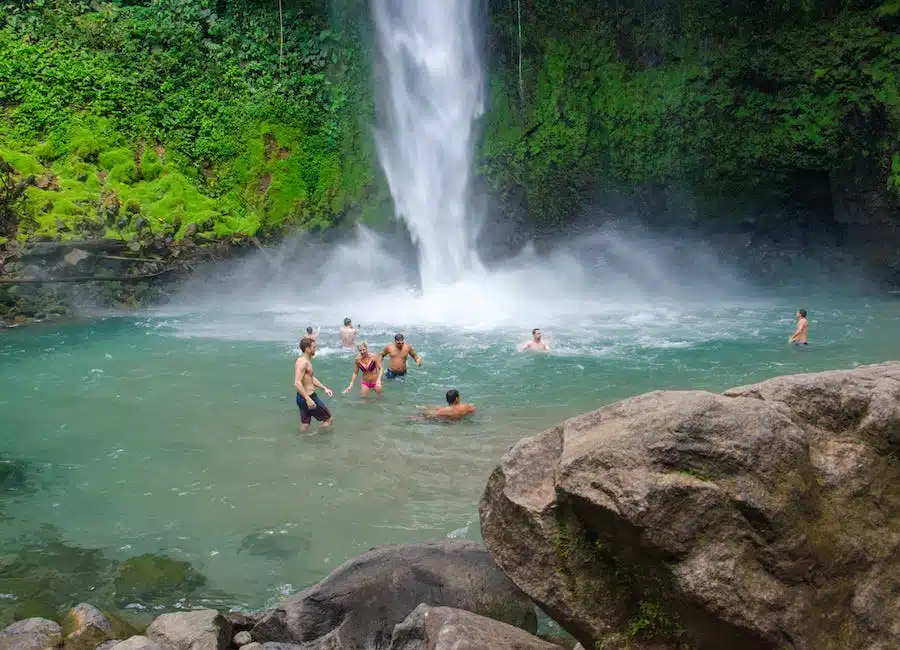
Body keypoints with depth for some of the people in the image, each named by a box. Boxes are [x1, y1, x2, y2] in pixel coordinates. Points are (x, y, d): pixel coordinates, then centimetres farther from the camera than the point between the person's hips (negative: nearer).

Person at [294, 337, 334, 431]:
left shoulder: (306, 361, 12)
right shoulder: (303, 362, -21)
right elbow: (297, 383, -30)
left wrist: (324, 388, 20)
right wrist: (308, 399, -33)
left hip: (303, 398, 10)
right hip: (308, 397, -10)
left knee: (304, 425, 14)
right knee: (329, 419, 3)